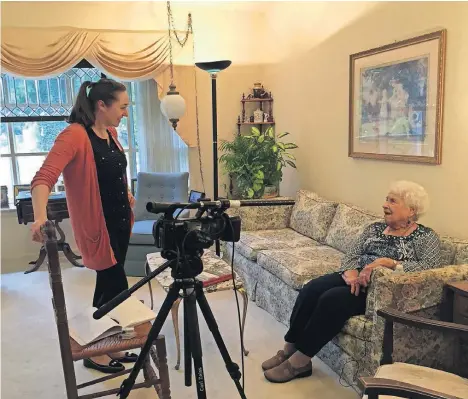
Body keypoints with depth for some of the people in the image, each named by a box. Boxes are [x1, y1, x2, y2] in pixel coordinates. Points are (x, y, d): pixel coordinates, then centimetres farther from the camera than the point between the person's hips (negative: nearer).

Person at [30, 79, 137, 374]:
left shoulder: (111, 133, 6)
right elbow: (44, 177, -30)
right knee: (117, 289, -1)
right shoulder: (74, 135, -19)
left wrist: (126, 194, 28)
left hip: (120, 220, 8)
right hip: (97, 225, -8)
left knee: (109, 287, 17)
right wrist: (40, 217, -43)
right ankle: (94, 353, 21)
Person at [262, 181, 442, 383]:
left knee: (333, 298, -30)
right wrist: (351, 273, -15)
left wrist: (387, 262, -26)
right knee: (312, 288, -21)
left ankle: (300, 360, -18)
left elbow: (430, 267, -17)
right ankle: (290, 348, -14)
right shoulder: (374, 228, 15)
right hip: (356, 280, 6)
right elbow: (352, 255, 8)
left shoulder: (426, 236, 0)